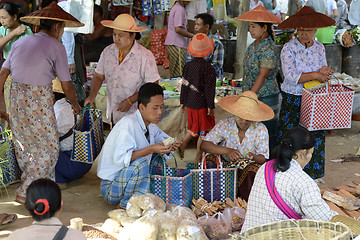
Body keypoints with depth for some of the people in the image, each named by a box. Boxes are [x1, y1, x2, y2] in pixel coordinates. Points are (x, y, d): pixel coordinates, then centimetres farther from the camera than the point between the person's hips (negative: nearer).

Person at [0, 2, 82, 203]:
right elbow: (66, 86, -2)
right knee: (49, 149, 7)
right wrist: (76, 105, 14)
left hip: (16, 98, 7)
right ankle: (25, 193, 6)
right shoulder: (55, 46, -3)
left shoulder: (20, 42, 13)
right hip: (39, 101, -7)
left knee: (25, 147, 18)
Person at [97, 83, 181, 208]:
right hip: (110, 188, -9)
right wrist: (151, 149, -36)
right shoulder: (128, 124, -24)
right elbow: (120, 158, -33)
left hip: (130, 177, 9)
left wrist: (170, 146, -11)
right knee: (140, 163, -34)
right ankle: (125, 205, -14)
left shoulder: (150, 125, 2)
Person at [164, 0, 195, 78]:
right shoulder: (180, 9, -12)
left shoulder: (176, 7, 19)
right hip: (177, 46, -10)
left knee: (174, 74, 11)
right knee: (179, 75, -9)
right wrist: (192, 36, -13)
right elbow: (177, 29, -19)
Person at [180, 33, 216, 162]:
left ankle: (182, 145, 17)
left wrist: (183, 102, 15)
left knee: (194, 128, 25)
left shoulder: (188, 66, -1)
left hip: (190, 103, 5)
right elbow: (209, 90, -14)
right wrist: (210, 107, -7)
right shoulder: (208, 68, -17)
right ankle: (198, 159, 13)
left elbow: (184, 85, 6)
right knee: (203, 132, 8)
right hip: (202, 104, -5)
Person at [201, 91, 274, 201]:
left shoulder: (261, 130, -8)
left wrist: (253, 157, -32)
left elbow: (263, 159, -6)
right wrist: (227, 151, -29)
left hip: (248, 167, 0)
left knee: (252, 172, -35)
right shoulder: (224, 125, -9)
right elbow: (204, 145, -14)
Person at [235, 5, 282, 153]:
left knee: (267, 134, 1)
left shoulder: (268, 48, -17)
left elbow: (262, 76, -20)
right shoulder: (253, 46, 10)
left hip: (266, 98, -8)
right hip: (252, 96, 9)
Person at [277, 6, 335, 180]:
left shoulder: (319, 48, 7)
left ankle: (311, 174, 21)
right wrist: (315, 75, -22)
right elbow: (290, 76, -21)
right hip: (292, 100, -4)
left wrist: (324, 71, -14)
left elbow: (323, 73, 11)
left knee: (315, 137, 6)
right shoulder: (289, 48, -10)